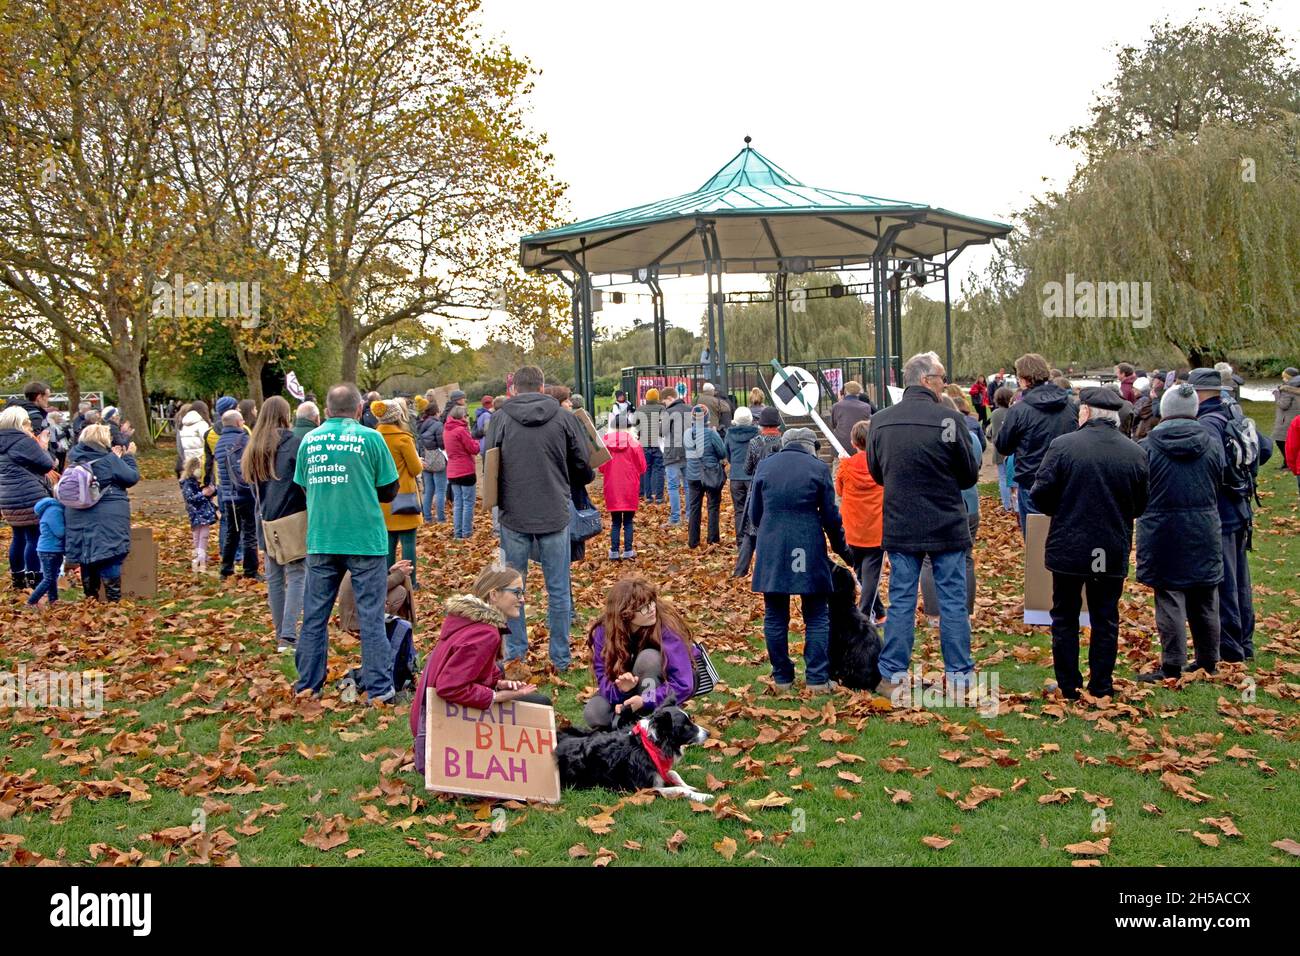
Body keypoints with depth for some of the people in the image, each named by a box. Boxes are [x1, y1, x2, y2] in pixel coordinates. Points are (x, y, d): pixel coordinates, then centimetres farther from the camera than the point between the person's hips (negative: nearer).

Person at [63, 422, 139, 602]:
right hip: (108, 518, -6)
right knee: (110, 556, -2)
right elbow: (132, 477, -7)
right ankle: (114, 597, -1)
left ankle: (90, 598, 23)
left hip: (80, 518, 6)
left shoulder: (76, 459, 5)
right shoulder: (109, 460, -13)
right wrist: (129, 456, 6)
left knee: (88, 557, 14)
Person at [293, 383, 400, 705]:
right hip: (365, 539, -3)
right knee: (371, 616, 3)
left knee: (314, 615, 12)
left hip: (320, 541, 3)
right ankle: (379, 688, 5)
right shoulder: (370, 438, -5)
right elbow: (389, 491, 1)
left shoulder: (309, 440, 4)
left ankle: (307, 687, 19)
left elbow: (303, 486, 14)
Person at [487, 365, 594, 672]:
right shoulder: (564, 418, -3)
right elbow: (584, 467, 4)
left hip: (514, 516, 0)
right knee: (558, 590, 9)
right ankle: (561, 658, 16)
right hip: (555, 515, 0)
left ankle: (515, 653, 21)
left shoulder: (501, 419, -3)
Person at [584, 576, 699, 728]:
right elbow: (603, 676, -19)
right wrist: (619, 689, -41)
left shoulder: (666, 627, -31)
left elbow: (683, 684, -32)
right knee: (593, 714, -25)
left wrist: (646, 701, -42)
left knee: (649, 657, -35)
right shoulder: (604, 631, -21)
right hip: (630, 684, 2)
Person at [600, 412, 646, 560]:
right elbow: (642, 467, -4)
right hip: (629, 489, -1)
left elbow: (601, 467, 1)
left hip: (612, 488, 1)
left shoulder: (606, 442, -7)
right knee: (628, 522, 9)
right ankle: (628, 552, 8)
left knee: (615, 523, 11)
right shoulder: (634, 443, -10)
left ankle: (614, 552, 8)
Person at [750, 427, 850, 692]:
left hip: (771, 550, 2)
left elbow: (754, 514, 10)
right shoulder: (819, 468, 0)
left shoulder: (764, 466, 6)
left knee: (775, 616, 11)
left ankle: (781, 678, 13)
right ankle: (817, 679, 5)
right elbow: (830, 516, 2)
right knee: (817, 616, 8)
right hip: (809, 549, -2)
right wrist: (842, 549, 16)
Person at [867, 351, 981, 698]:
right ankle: (959, 675, 14)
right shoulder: (949, 419, -13)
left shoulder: (880, 421, -1)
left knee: (901, 602, 9)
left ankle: (894, 677, 10)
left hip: (900, 527, 3)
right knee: (953, 601, 8)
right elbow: (970, 474, -4)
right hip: (947, 527, -3)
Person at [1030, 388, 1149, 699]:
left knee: (1065, 618, 10)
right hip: (1113, 552, 2)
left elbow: (1040, 495, -11)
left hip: (1068, 548, -2)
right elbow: (1141, 505, 4)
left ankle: (1068, 686, 14)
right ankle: (1101, 686, 18)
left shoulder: (1063, 446, -14)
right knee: (1106, 620, 13)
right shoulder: (1135, 453, -4)